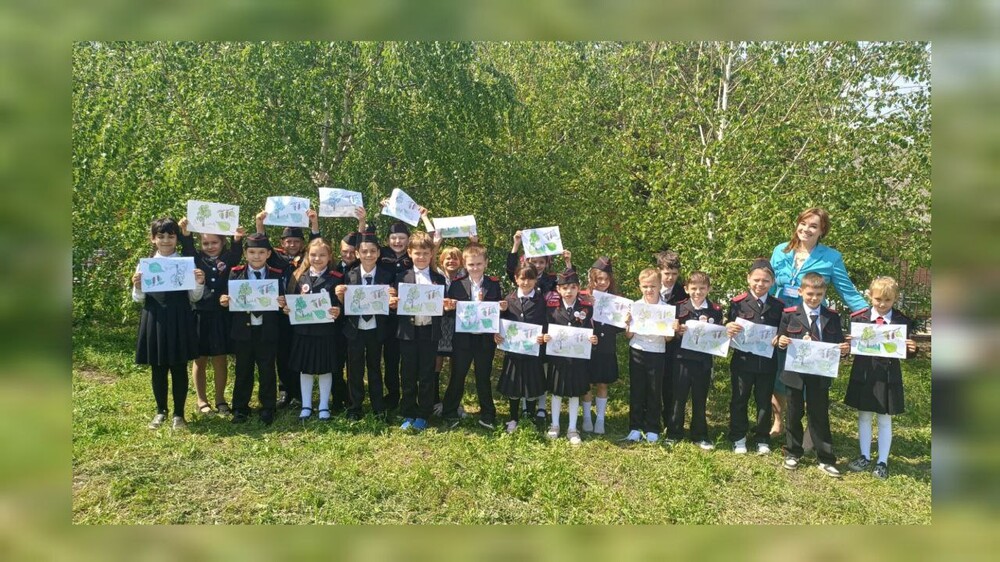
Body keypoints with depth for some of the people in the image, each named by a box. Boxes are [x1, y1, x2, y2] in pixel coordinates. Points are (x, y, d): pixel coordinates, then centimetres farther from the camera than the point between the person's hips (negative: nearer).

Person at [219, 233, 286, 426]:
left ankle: (268, 408, 20)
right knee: (243, 371, 12)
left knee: (267, 370, 7)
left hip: (267, 331, -1)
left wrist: (282, 303, -20)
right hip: (242, 330, 1)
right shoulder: (236, 274, 2)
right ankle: (240, 409, 24)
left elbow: (281, 300, 1)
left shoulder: (276, 275, 1)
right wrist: (224, 301, -18)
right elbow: (228, 298, 4)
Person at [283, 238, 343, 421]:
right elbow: (289, 300, 8)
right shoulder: (298, 276, 4)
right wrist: (286, 308, -11)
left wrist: (338, 311, -24)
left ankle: (324, 406, 22)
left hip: (326, 331, -2)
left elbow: (341, 304, -4)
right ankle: (306, 405, 25)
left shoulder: (336, 278, -4)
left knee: (325, 369, 8)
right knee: (304, 369, 12)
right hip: (302, 330, 2)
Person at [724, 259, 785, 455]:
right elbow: (728, 328, -1)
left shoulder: (779, 306, 2)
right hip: (742, 361, -1)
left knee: (764, 402, 12)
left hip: (767, 363, 2)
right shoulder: (738, 302, -5)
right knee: (739, 400, 9)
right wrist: (728, 328, -23)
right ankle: (738, 438, 23)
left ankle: (762, 439, 27)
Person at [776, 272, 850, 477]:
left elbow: (838, 344, 5)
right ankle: (792, 453, 26)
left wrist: (844, 349, -16)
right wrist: (781, 341, -21)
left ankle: (826, 459, 15)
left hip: (821, 374, 1)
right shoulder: (789, 314, -3)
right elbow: (781, 339, 1)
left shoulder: (832, 317, 4)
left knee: (820, 415, 6)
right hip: (795, 372, -1)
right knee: (794, 413, 11)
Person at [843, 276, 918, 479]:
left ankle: (882, 461, 22)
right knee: (864, 416, 14)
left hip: (888, 377, -1)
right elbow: (851, 345, -1)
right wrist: (848, 345, -23)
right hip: (863, 375, 1)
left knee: (884, 419, 10)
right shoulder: (859, 318, -4)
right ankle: (864, 457, 28)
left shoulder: (902, 322, -3)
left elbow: (906, 351, -1)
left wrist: (911, 350, -23)